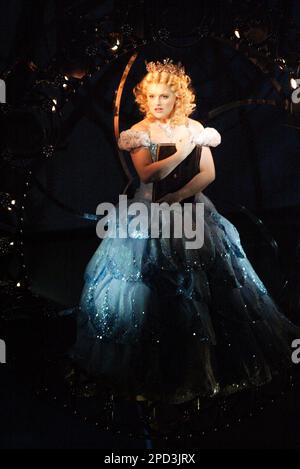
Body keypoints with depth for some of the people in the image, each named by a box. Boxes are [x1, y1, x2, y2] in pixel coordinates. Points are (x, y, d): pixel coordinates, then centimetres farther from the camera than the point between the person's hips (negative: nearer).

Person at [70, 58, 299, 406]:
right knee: (154, 288, -5)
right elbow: (146, 174, -15)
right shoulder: (139, 132, -1)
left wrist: (180, 195, -14)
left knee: (205, 282, 0)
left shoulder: (194, 128, 5)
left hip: (192, 209, 2)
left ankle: (208, 358, 18)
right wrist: (184, 150, -19)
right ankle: (159, 366, 10)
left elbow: (209, 173, 0)